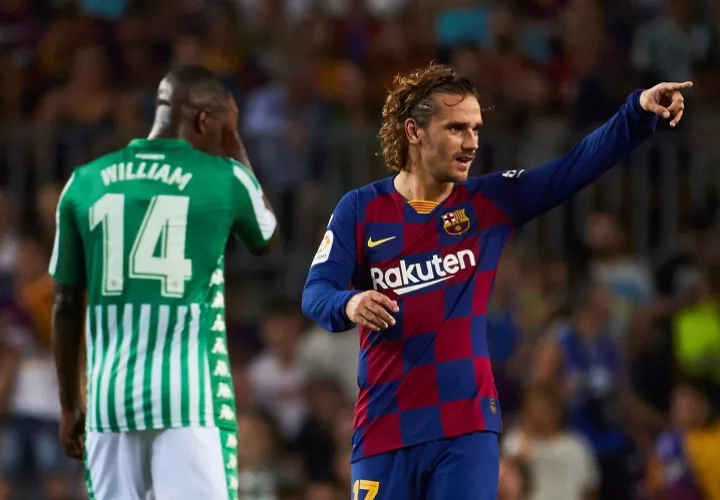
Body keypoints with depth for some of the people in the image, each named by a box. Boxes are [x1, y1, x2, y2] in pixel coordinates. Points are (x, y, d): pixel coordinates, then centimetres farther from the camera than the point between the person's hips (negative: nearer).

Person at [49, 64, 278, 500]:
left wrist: (69, 405, 21)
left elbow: (67, 304, 12)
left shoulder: (84, 183, 7)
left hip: (110, 396, 3)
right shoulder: (224, 178, -1)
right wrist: (236, 150, 27)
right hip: (192, 394, -3)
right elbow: (265, 240, 22)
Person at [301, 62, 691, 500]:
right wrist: (349, 305, -28)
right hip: (385, 429, -1)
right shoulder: (361, 210, 1)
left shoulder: (489, 203, 5)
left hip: (467, 429, 1)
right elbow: (315, 293, -4)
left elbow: (578, 166, -3)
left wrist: (640, 112, -17)